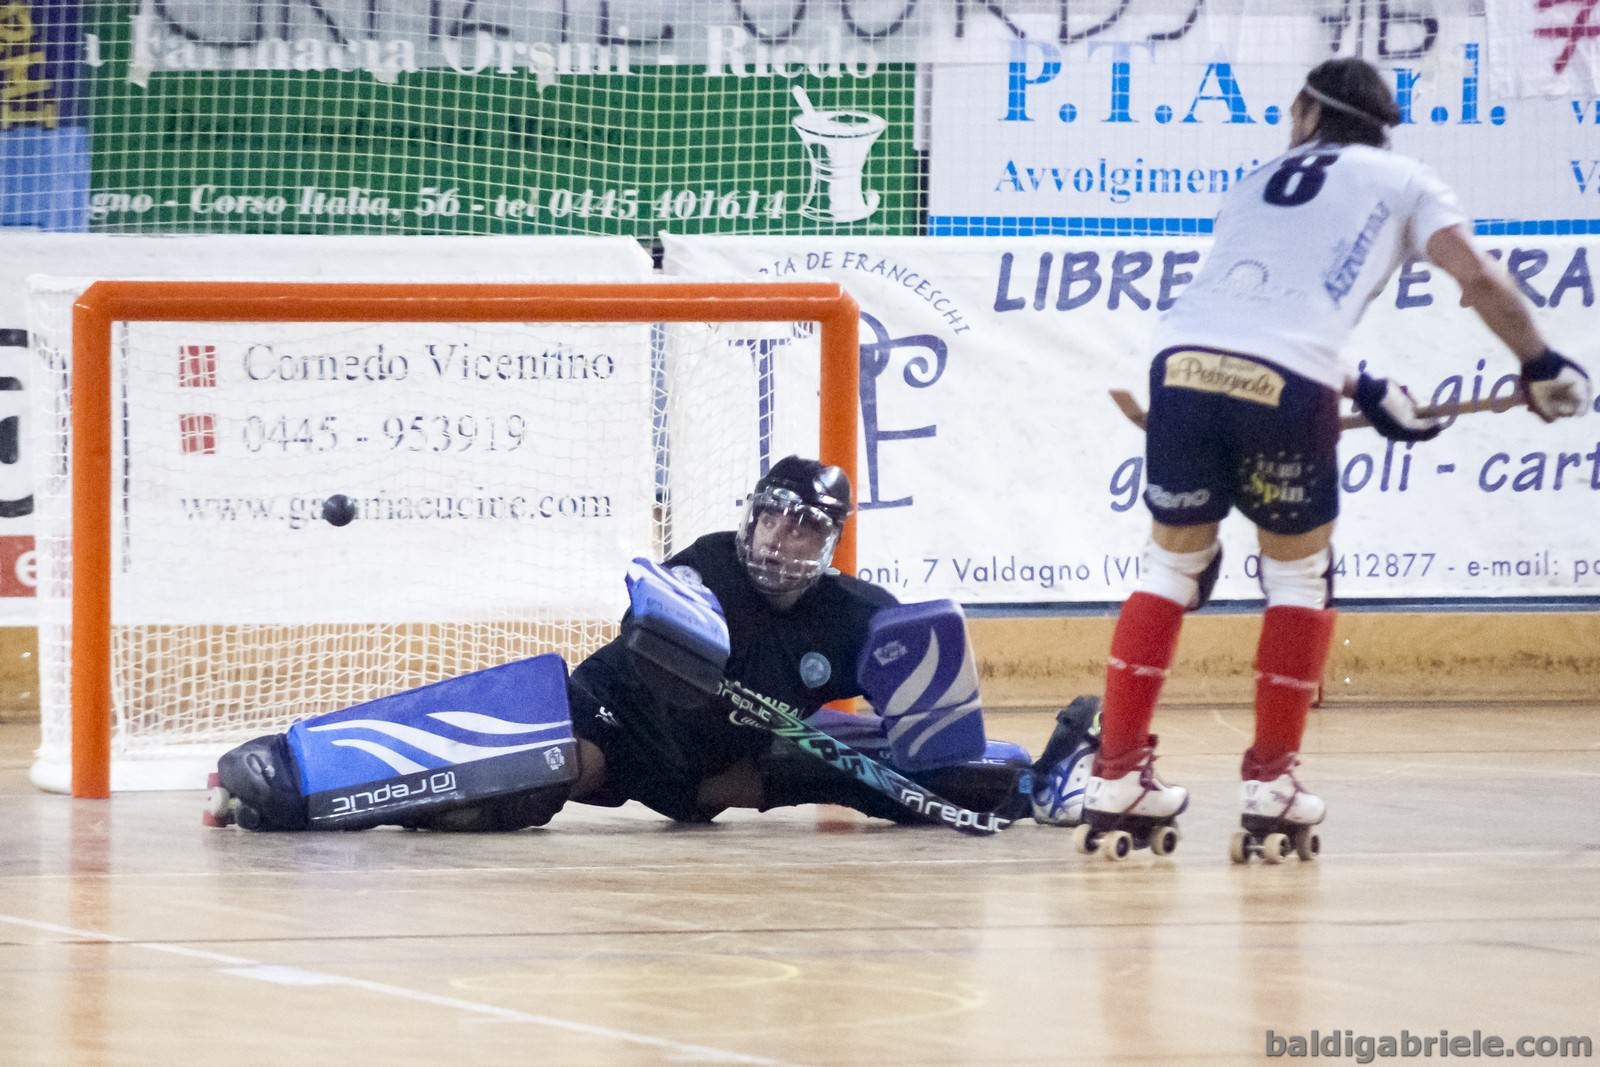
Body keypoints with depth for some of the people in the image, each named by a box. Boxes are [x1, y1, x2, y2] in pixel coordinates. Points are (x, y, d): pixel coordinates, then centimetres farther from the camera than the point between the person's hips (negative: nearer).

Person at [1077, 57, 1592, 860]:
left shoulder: (1254, 186, 33)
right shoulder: (1401, 183, 21)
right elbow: (1475, 275, 6)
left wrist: (1367, 395, 43)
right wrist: (1543, 368, 17)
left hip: (1183, 360, 3)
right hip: (1286, 387, -3)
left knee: (1173, 562, 19)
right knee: (1299, 573, 17)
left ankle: (1118, 778, 14)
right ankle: (1270, 787, 13)